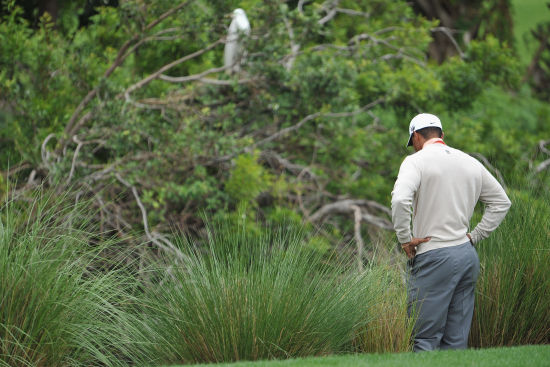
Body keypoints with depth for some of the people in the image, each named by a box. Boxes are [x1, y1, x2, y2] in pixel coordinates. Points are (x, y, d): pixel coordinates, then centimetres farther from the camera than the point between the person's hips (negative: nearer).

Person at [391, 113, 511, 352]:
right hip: (468, 255, 6)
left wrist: (405, 239, -12)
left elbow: (400, 199, -24)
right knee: (456, 341, 9)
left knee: (424, 339, -6)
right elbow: (501, 202, 20)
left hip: (434, 258, -6)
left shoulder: (416, 161, -6)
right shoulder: (471, 163, 13)